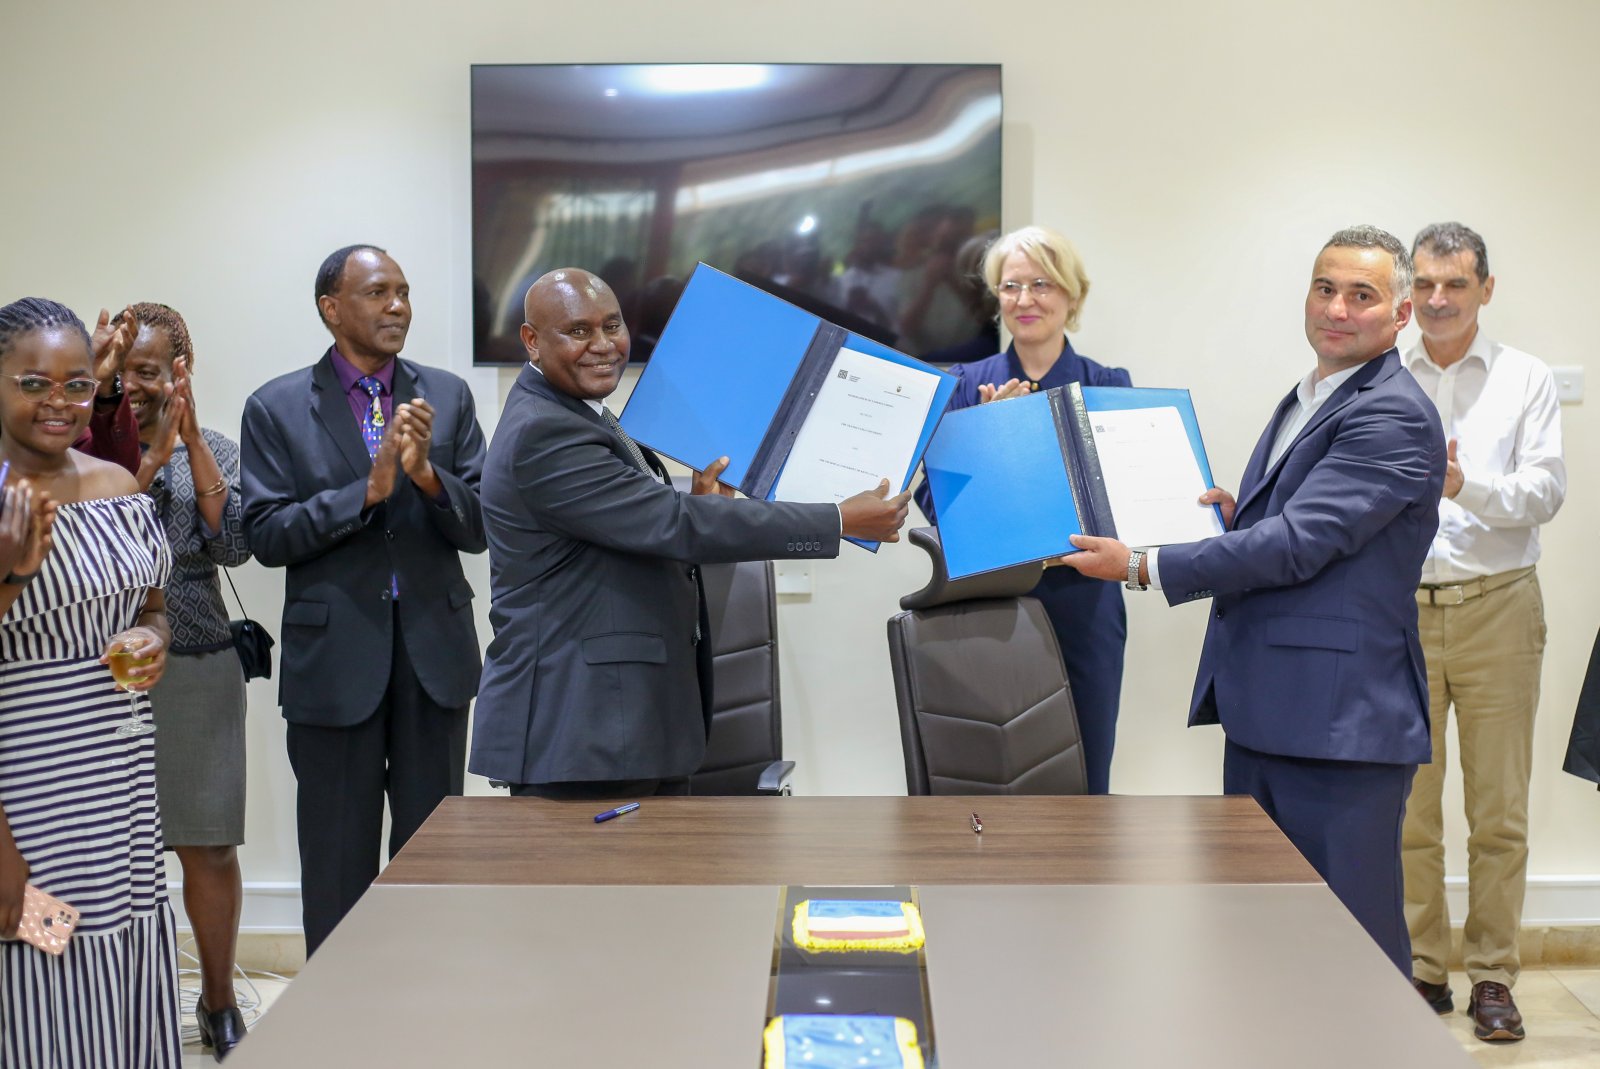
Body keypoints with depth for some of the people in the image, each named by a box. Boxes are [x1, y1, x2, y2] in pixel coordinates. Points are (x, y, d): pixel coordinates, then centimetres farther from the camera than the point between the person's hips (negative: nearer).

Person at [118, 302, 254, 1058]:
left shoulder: (213, 451, 6)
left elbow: (233, 545, -9)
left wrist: (192, 437, -12)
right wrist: (152, 455, -19)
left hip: (196, 669, 1)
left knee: (208, 846, 5)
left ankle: (218, 1002, 21)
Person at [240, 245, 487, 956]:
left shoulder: (447, 396, 5)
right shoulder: (278, 408, -1)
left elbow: (480, 527, 0)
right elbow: (266, 536, -8)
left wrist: (427, 473, -19)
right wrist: (368, 489, -19)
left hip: (435, 650, 2)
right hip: (335, 655, -2)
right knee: (337, 858, 8)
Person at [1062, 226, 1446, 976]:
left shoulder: (1392, 416, -14)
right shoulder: (1304, 402, 19)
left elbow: (1296, 545, -20)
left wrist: (1144, 567, -17)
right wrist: (1234, 515, 3)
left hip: (1339, 717, -9)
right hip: (1263, 711, 10)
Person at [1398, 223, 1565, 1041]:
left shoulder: (1527, 381, 6)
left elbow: (1546, 491, -5)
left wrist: (1466, 486, -24)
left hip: (1496, 607, -1)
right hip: (1400, 610, 1)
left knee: (1498, 811, 2)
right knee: (1407, 809, 5)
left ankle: (1492, 977, 12)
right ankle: (1423, 971, 17)